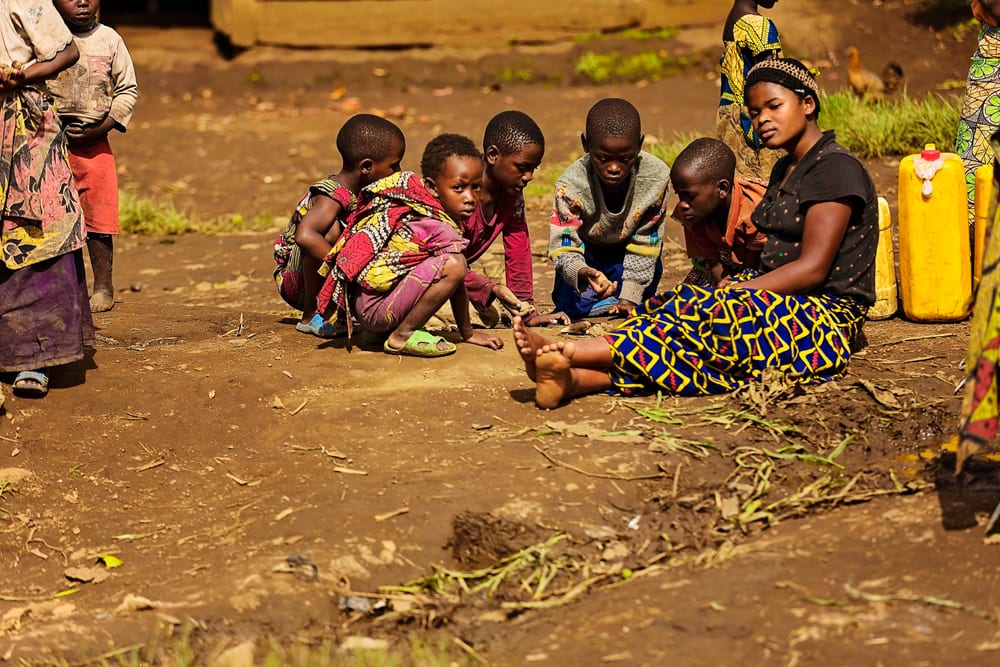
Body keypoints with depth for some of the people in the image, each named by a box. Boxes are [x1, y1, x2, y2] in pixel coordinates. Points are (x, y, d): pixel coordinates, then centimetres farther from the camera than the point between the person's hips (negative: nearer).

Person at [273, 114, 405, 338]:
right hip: (295, 283, -9)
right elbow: (305, 236, -42)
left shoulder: (358, 194, 3)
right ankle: (311, 317, -20)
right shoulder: (333, 196, -25)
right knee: (330, 229, -32)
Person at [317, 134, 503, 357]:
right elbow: (456, 277, -7)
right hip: (375, 308, -10)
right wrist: (467, 333, 5)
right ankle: (402, 336, -10)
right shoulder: (443, 231, -17)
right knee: (453, 264, -23)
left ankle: (386, 329, 16)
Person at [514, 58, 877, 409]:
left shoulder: (835, 167, -8)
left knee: (704, 313, -30)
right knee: (677, 304, -18)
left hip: (823, 323, -8)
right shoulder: (785, 170, 22)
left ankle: (573, 353, -39)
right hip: (782, 304, 8)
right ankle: (575, 377, -41)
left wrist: (730, 293, -18)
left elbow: (812, 269, -16)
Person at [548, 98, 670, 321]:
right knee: (571, 306, -18)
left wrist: (630, 297, -21)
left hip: (626, 250, 1)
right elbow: (563, 246, -33)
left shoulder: (656, 176, -29)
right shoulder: (571, 184, -33)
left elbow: (645, 243, -19)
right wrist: (582, 273, -57)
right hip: (587, 254, -1)